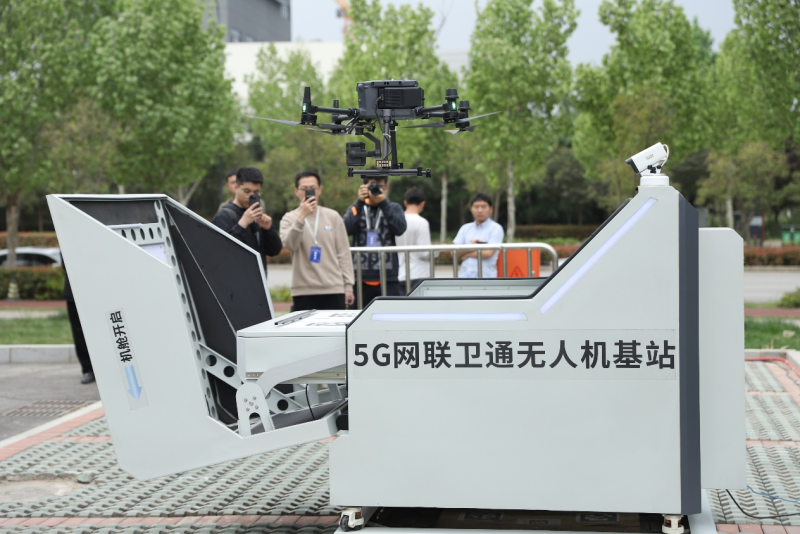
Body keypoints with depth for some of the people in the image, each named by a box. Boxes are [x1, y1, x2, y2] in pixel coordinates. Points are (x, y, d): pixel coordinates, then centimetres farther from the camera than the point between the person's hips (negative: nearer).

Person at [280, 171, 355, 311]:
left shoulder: (333, 217, 9)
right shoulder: (289, 219, 6)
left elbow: (344, 253, 9)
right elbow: (289, 244, -13)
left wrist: (348, 286, 3)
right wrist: (301, 217, -20)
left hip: (334, 290, 1)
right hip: (303, 292, -1)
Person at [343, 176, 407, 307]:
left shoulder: (394, 208, 11)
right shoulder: (357, 208, 12)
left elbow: (400, 228, -9)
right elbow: (346, 229, -7)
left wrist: (384, 203, -14)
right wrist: (360, 202, -12)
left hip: (388, 278, -1)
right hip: (361, 277, 1)